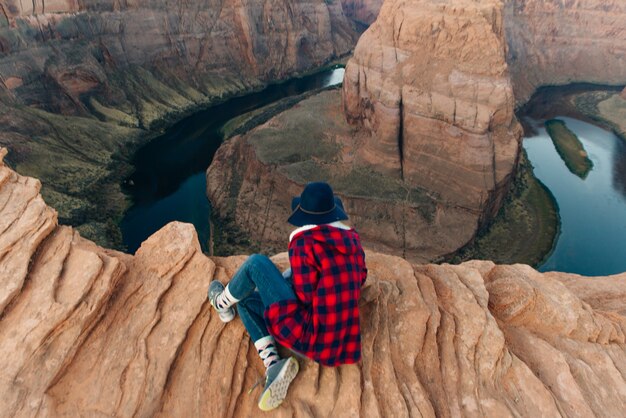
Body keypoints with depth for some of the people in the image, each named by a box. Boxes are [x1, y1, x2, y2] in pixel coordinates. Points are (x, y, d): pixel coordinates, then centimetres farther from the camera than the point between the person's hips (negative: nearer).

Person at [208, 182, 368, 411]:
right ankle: (273, 368, 2)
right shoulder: (351, 238, 4)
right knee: (245, 301, 16)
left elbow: (304, 295, -15)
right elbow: (359, 277, 16)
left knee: (256, 263, -2)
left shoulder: (303, 241, -18)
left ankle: (223, 303, 25)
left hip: (309, 332, -8)